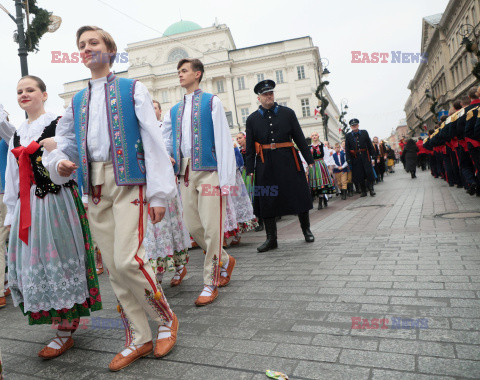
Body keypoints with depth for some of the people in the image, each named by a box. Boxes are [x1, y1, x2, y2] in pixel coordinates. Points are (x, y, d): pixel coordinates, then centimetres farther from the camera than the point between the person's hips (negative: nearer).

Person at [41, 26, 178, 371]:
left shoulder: (132, 89, 6)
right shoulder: (78, 101, 20)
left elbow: (154, 142, -3)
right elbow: (63, 143, 22)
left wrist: (159, 193, -11)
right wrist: (59, 161, -4)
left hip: (128, 181, -5)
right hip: (94, 187, 6)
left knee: (127, 259, -17)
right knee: (113, 267, 5)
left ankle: (167, 320, 9)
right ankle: (139, 339, 19)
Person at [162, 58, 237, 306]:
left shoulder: (211, 102, 5)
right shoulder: (174, 111, 21)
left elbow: (223, 140, -4)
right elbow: (164, 143, 22)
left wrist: (226, 179, -12)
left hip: (208, 171, -5)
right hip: (185, 173, 6)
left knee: (211, 227, -7)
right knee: (193, 226, 5)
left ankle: (210, 284, 6)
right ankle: (224, 260, 28)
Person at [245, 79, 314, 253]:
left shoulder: (288, 113, 7)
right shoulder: (252, 119, 7)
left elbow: (300, 138, 7)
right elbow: (250, 148, 7)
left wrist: (309, 159, 4)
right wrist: (250, 169, 1)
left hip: (288, 161, 0)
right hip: (265, 165, 0)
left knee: (299, 195, 5)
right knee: (267, 199, 1)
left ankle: (306, 230, 26)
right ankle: (271, 239, 12)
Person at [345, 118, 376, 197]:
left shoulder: (364, 133, 6)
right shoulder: (348, 136, 4)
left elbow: (370, 145, 6)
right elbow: (347, 149, 1)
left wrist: (373, 157, 3)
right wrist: (349, 160, -6)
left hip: (365, 157, 0)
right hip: (356, 159, 0)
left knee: (369, 173, -2)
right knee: (359, 176, 4)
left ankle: (371, 189, 11)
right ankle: (363, 191, 15)